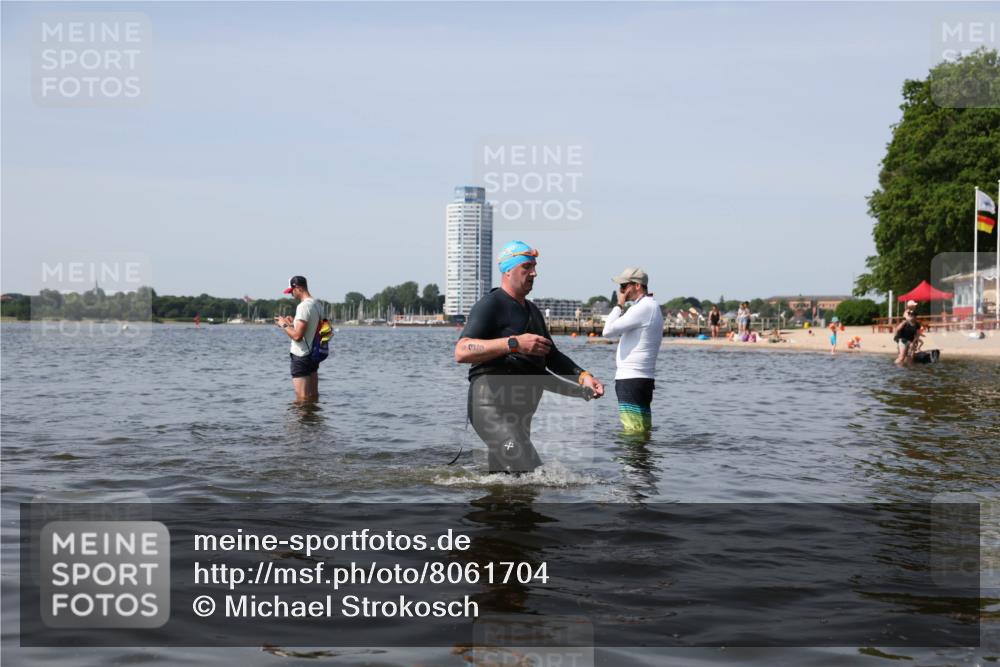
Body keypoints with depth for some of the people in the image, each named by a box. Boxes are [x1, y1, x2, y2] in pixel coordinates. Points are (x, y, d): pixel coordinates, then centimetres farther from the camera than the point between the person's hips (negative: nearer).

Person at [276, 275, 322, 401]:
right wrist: (293, 323, 17)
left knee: (302, 399, -5)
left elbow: (297, 336, -24)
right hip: (313, 354, 10)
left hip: (301, 357, -10)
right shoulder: (316, 304, 10)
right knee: (313, 396, 15)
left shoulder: (303, 306, -18)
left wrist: (284, 325, -8)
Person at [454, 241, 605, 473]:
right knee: (532, 476, -23)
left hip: (520, 411, 10)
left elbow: (551, 356, 29)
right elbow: (461, 352, -22)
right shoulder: (490, 305, -8)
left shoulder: (532, 311, 23)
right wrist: (514, 343, -30)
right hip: (491, 406, -10)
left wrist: (582, 375, 11)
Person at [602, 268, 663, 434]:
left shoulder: (643, 308, -15)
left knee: (634, 432, -11)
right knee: (643, 431, 12)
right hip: (641, 379, 11)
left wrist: (619, 305, -7)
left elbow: (608, 330, -17)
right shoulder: (652, 307, 19)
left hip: (632, 381, -11)